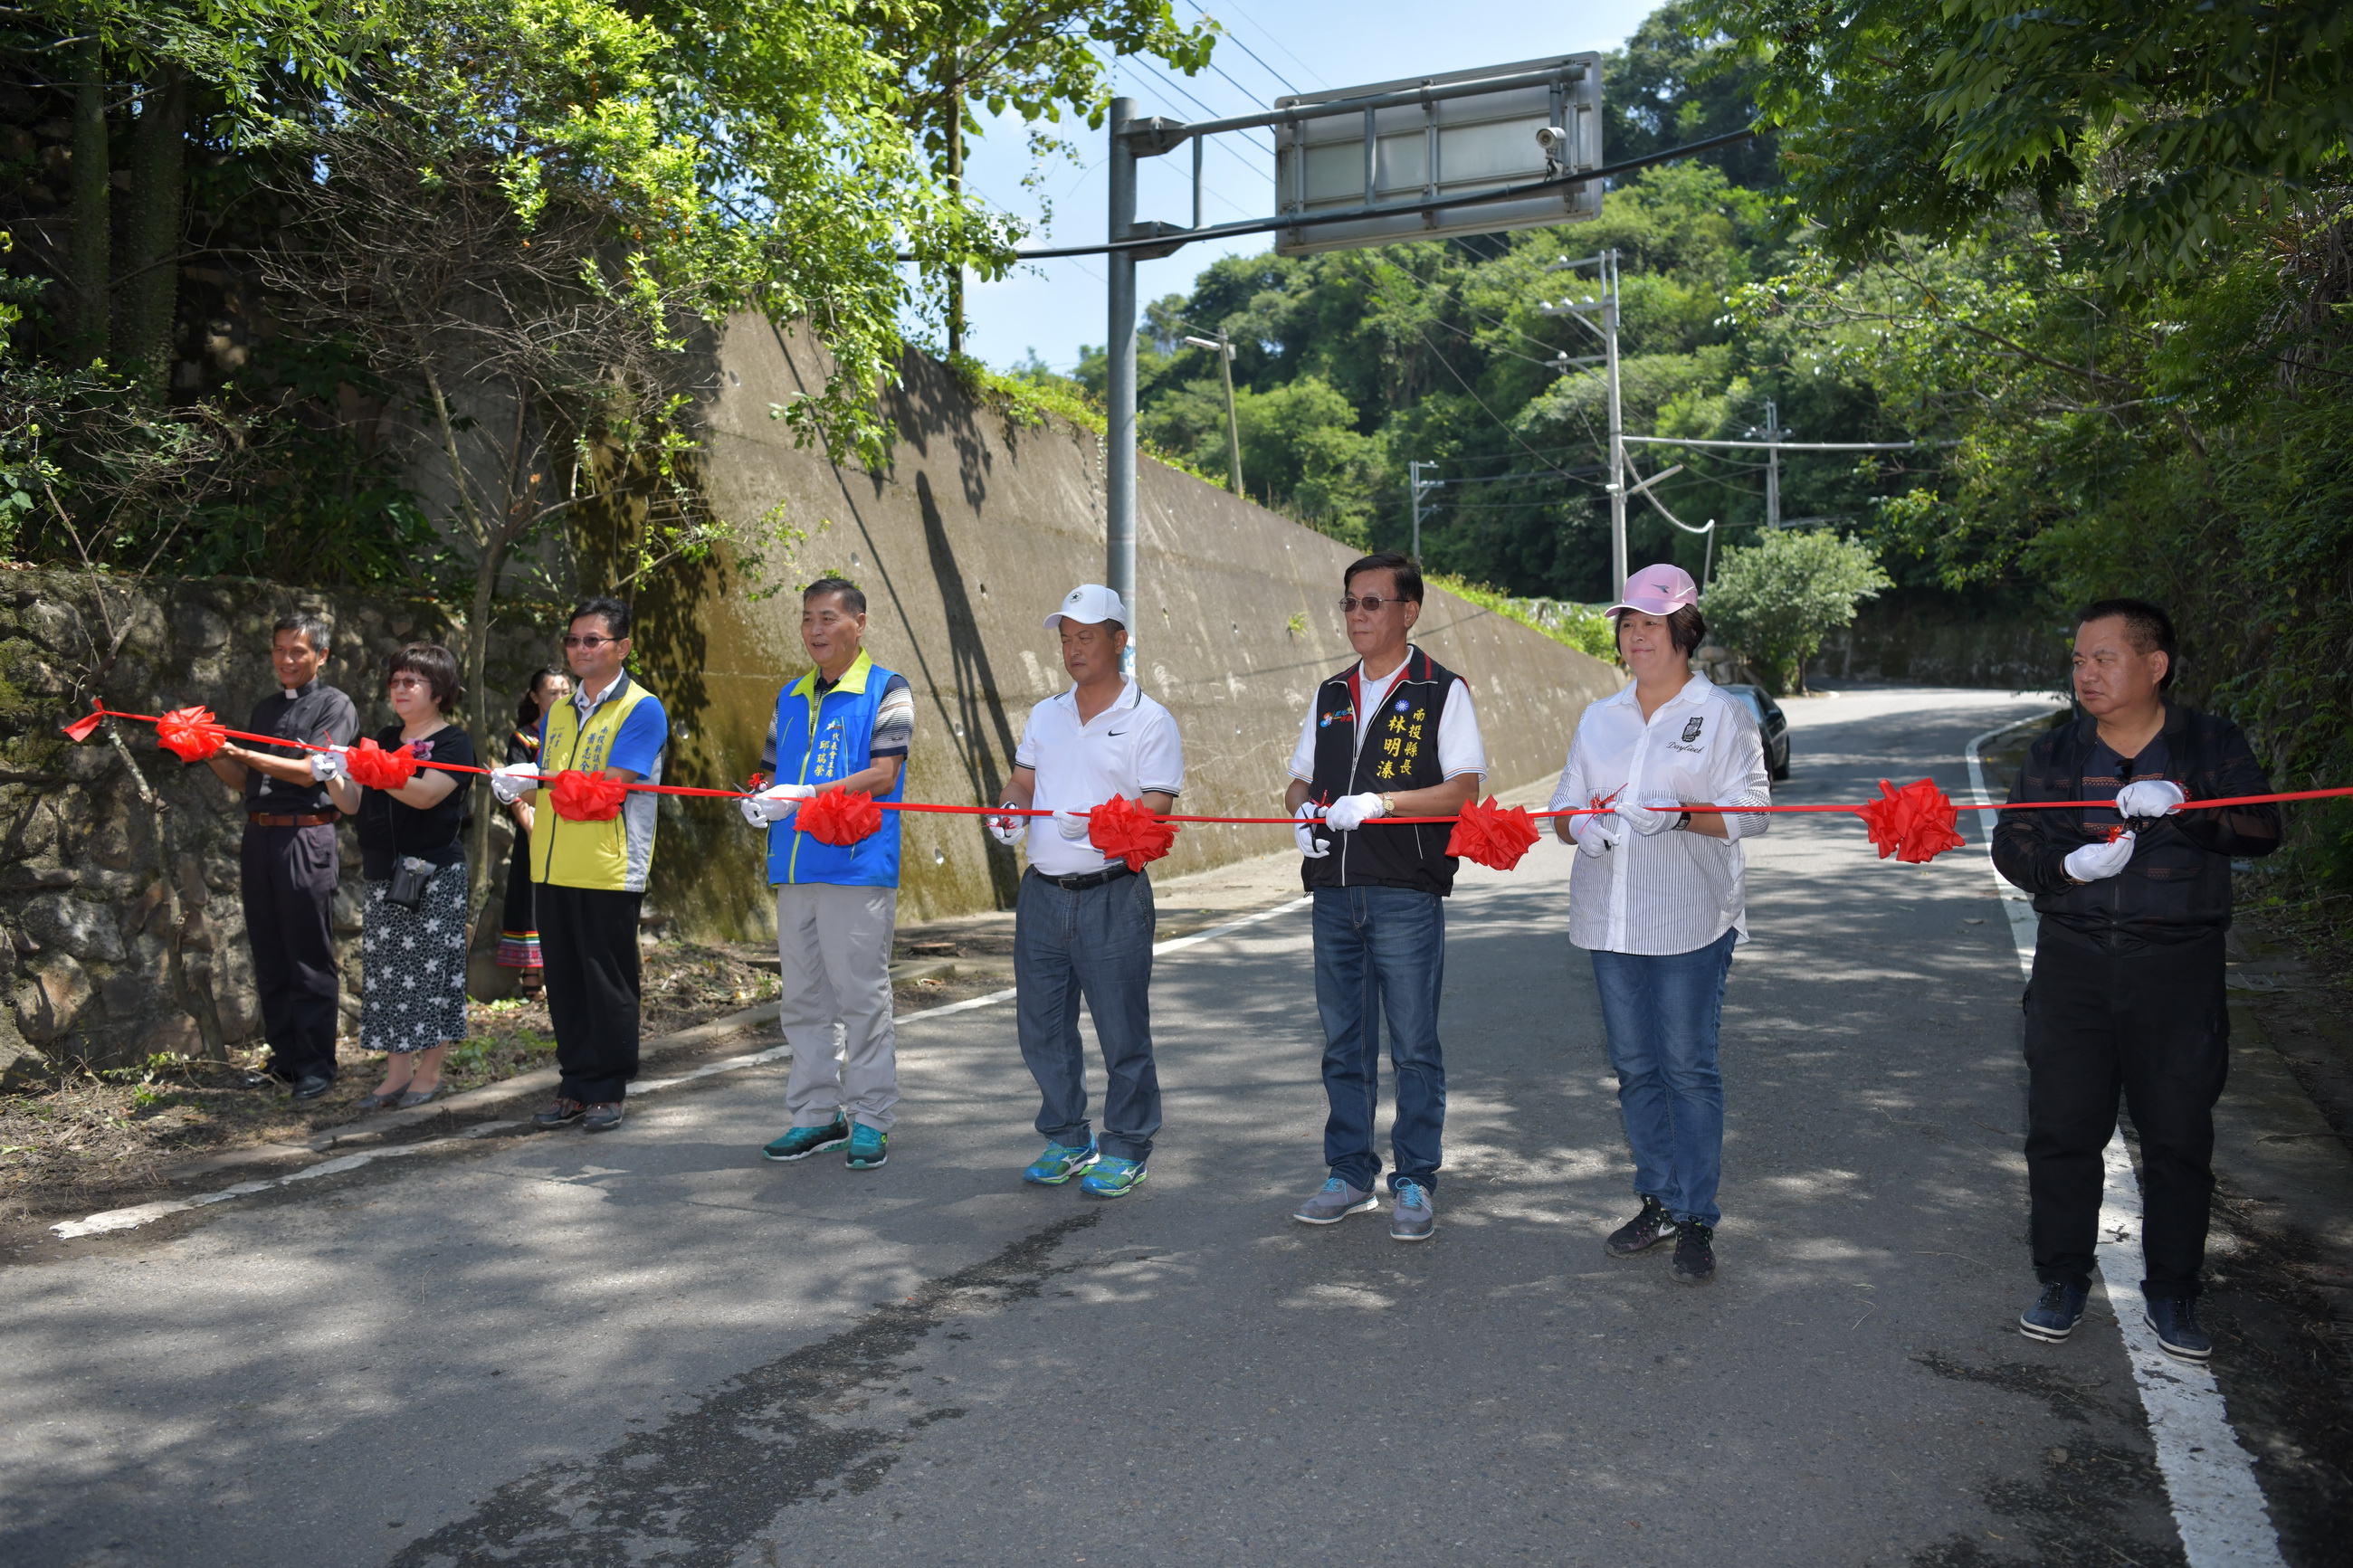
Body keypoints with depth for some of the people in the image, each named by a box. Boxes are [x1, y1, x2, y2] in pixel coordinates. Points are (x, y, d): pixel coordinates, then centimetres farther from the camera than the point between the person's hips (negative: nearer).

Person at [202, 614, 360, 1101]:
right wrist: (213, 756, 1)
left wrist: (243, 753, -18)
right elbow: (243, 781, 19)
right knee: (269, 957, 9)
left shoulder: (334, 705, 0)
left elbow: (311, 771, -12)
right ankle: (284, 1057, 17)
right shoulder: (264, 708, 19)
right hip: (259, 837, 7)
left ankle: (316, 1064, 2)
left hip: (306, 837, -7)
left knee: (310, 959, -4)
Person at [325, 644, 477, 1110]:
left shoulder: (454, 742, -4)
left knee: (428, 968, -3)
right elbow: (353, 804, 13)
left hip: (433, 874, -6)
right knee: (385, 970, 5)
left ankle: (429, 1071, 6)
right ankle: (397, 1071, 11)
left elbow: (424, 794, -20)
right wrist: (332, 775, -7)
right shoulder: (385, 738, 16)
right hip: (382, 873, 6)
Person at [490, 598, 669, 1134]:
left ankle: (608, 1090, 13)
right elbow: (543, 788, 19)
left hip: (609, 872, -6)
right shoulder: (559, 711, 17)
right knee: (565, 984, 11)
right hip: (551, 869, 6)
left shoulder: (641, 709, -5)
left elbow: (610, 786, -15)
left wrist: (538, 778, -12)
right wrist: (516, 787, -3)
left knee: (608, 986, 2)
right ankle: (575, 1084, 21)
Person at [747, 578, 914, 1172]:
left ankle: (871, 1120, 7)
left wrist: (808, 794, -19)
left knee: (861, 995, -3)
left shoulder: (887, 690, 0)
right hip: (794, 870, 7)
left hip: (857, 867, -6)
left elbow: (883, 774, -11)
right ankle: (817, 1115, 19)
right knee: (803, 998, 9)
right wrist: (760, 802, 0)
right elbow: (773, 769, 23)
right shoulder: (791, 697, 19)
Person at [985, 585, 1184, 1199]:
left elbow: (1158, 803, -10)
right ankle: (1067, 1141, 26)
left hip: (1112, 896, -6)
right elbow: (1023, 780, 16)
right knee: (1041, 1025, 11)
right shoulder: (1044, 716, 15)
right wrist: (1012, 812, -7)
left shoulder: (1149, 720, -3)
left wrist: (1096, 822, -26)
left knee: (1122, 1029, 1)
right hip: (1042, 891, 6)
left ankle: (1124, 1152, 16)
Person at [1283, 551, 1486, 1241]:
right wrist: (1303, 811, -3)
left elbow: (1464, 789, -9)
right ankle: (1350, 1176, 22)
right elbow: (1300, 781, 20)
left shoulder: (1442, 691, -1)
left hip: (1406, 894, -5)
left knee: (1413, 1044, 1)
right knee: (1343, 1042, 11)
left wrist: (1381, 801, -20)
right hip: (1335, 893, 5)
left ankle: (1415, 1183, 12)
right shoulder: (1331, 695, 15)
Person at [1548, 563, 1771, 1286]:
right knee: (1634, 1065, 11)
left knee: (1689, 1066, -2)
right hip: (1611, 920, 5)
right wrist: (1581, 827, -9)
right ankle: (1658, 1204, 24)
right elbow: (1566, 805, 14)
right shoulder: (1600, 718, 14)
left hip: (1689, 921, -5)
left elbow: (1752, 811, -8)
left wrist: (1681, 815, -24)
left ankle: (1697, 1220, 9)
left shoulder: (1723, 714, 0)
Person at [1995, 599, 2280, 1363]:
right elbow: (2012, 842, 0)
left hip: (2179, 964, -1)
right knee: (2060, 1128, 4)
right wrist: (2068, 864, -20)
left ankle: (2171, 1293, 22)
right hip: (2074, 961, 2)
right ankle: (2063, 1279, 20)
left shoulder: (2212, 745, 3)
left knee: (2179, 1139, 5)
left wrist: (2180, 807, -28)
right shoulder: (2055, 752, 7)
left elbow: (2262, 828, -10)